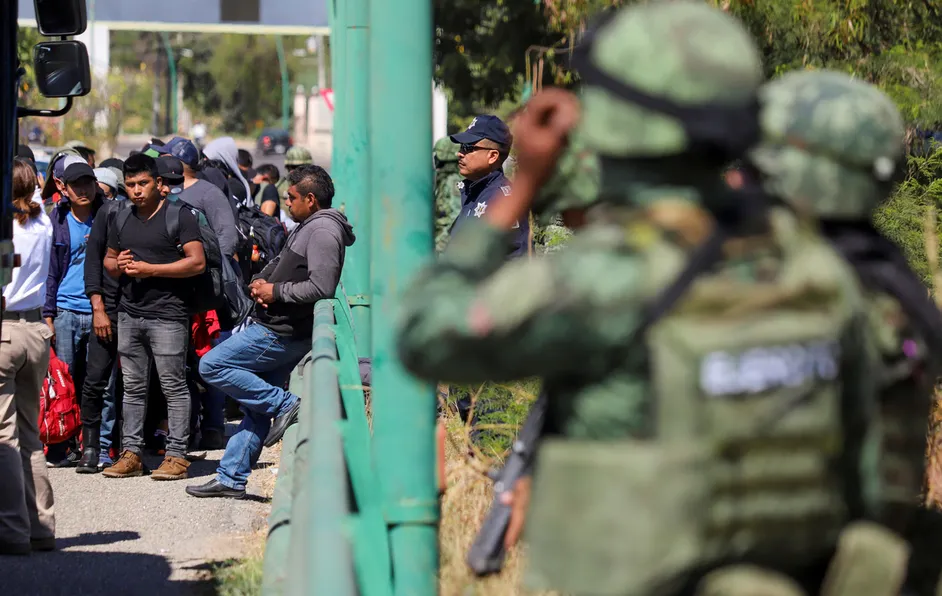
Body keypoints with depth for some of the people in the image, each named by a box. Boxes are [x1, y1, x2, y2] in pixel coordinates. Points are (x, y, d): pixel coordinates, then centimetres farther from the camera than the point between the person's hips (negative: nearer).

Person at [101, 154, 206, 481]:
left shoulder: (179, 216, -5)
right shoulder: (121, 220, 15)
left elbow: (197, 262, -12)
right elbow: (108, 261, 25)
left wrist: (150, 269, -15)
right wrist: (118, 266, 0)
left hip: (167, 315, -6)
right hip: (129, 313, 6)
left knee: (173, 385, -4)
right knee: (133, 386, 9)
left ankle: (177, 456, -2)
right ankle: (131, 453, 13)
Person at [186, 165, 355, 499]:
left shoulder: (323, 231, -16)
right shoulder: (307, 227, 18)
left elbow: (321, 287, -26)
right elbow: (281, 265, 27)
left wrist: (276, 292, -16)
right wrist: (260, 283, 5)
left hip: (282, 333, -10)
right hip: (280, 329, 10)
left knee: (212, 365, -10)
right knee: (256, 410, 11)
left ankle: (284, 405, -10)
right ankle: (231, 478, 15)